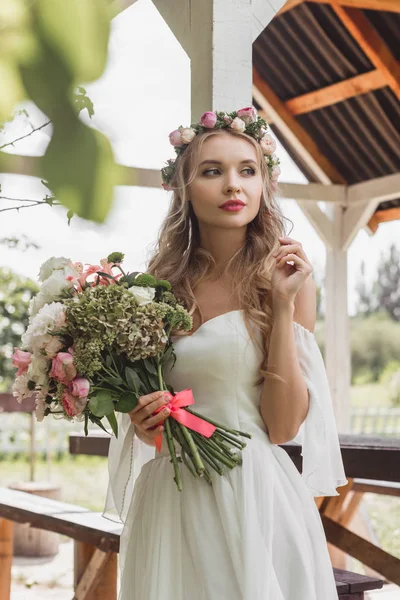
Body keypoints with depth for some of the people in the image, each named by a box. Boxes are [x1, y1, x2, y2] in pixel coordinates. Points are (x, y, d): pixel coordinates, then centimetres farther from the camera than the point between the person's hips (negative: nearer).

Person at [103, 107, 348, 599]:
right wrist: (144, 424, -8)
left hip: (257, 498, -2)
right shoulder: (159, 282, 1)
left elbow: (284, 426, -12)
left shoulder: (286, 278, -6)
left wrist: (283, 305, -16)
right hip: (169, 500, 3)